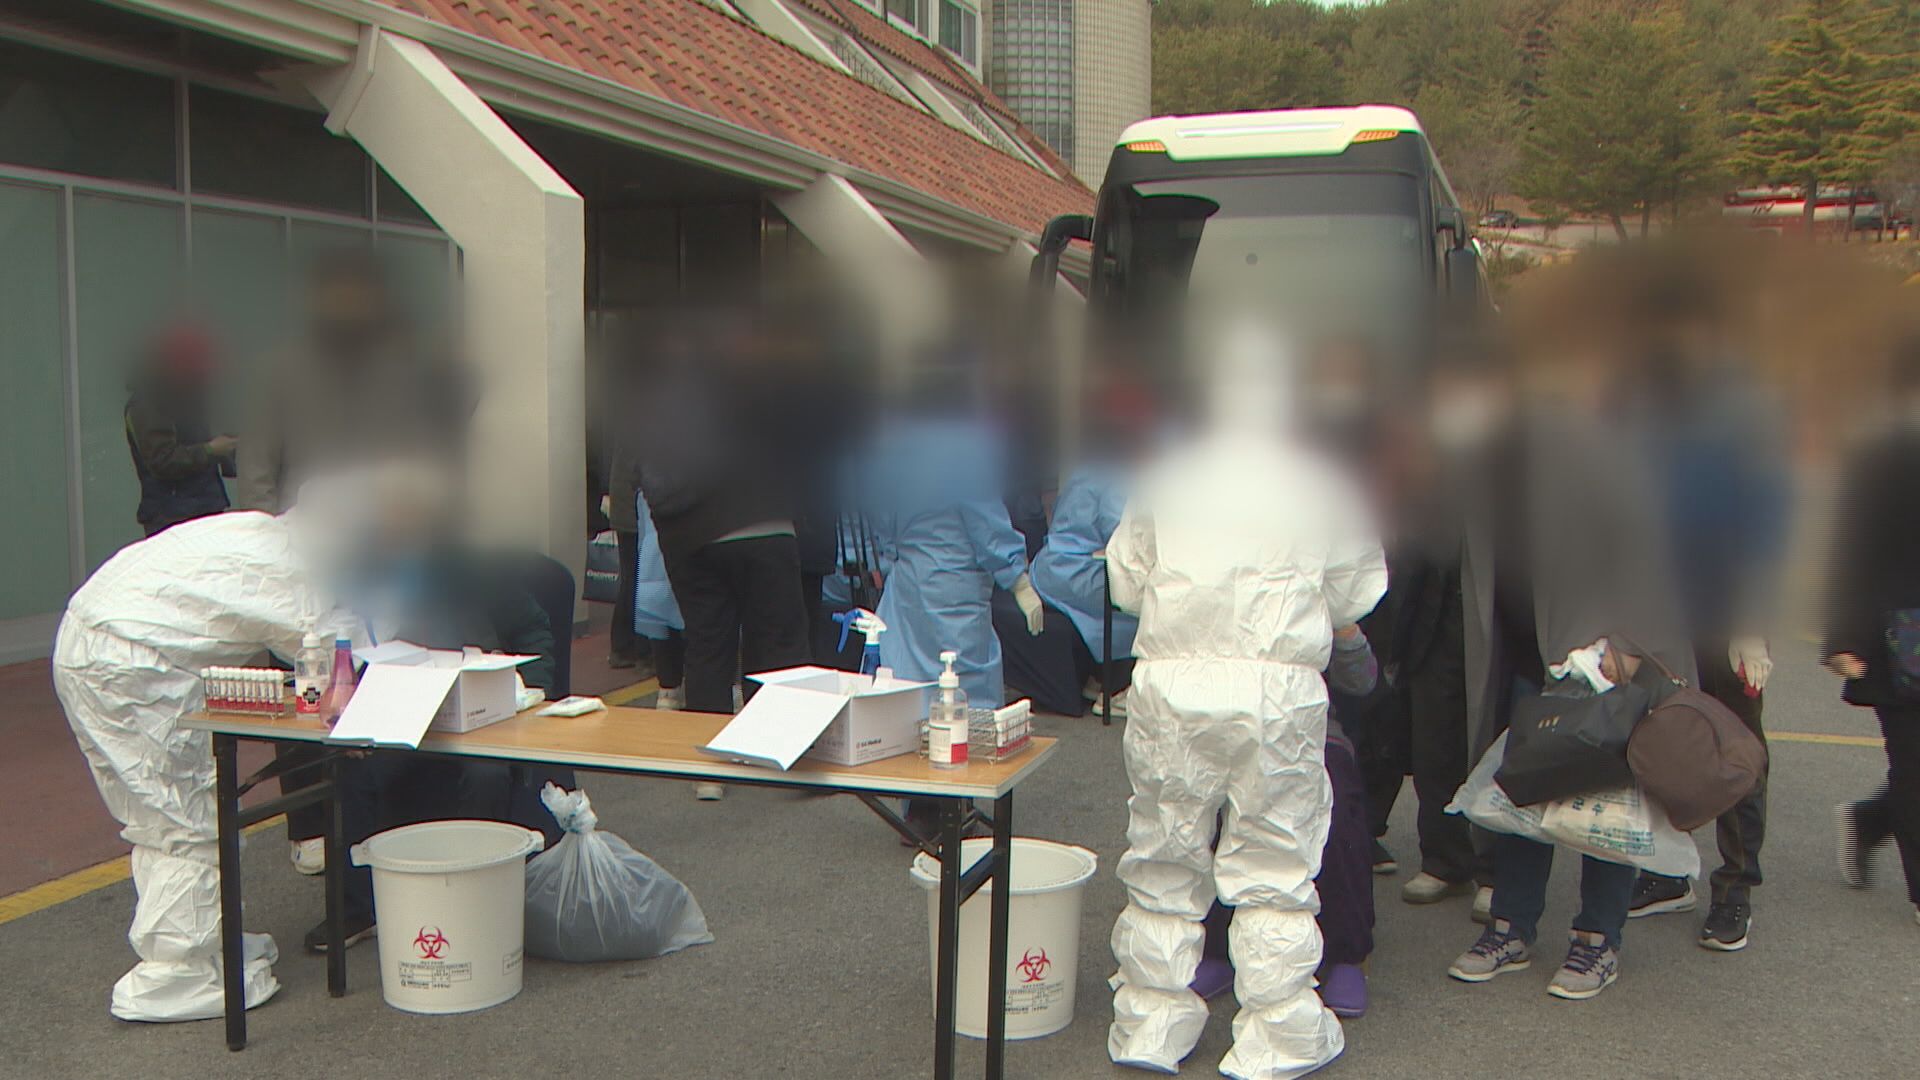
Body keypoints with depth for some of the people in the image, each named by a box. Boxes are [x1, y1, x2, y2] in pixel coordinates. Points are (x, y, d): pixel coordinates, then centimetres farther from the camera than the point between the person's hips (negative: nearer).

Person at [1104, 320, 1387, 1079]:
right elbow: (1357, 595, 4)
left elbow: (1124, 581, 6)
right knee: (1275, 867, 9)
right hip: (1277, 692, -2)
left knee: (1163, 860, 13)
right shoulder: (1323, 484, -3)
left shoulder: (1167, 478, 0)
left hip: (1170, 688, 2)